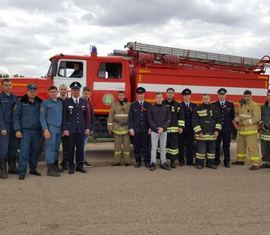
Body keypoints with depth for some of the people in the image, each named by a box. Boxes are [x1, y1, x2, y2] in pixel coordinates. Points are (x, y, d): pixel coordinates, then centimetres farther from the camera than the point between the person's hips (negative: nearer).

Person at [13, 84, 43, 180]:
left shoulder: (40, 102, 8)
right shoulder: (21, 102, 0)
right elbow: (16, 116, -2)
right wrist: (17, 130, -9)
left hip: (37, 131, 4)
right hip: (25, 131, -3)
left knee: (35, 151, 10)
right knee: (24, 151, -8)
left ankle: (33, 169, 22)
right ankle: (22, 172, -3)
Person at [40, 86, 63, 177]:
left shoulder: (60, 102, 15)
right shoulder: (45, 103, 0)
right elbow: (42, 117, -4)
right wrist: (45, 129, -13)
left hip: (59, 128, 5)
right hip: (50, 128, -5)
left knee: (56, 148, 9)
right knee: (50, 148, -7)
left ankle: (55, 167, 17)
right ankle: (50, 169, -7)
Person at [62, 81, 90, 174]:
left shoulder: (83, 102, 11)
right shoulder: (67, 102, 1)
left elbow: (86, 116, 11)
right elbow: (64, 117, -3)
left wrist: (87, 128, 4)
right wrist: (65, 129, -10)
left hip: (81, 129, 3)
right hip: (71, 130, -3)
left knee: (80, 148, 6)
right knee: (71, 148, 2)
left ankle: (80, 166, 15)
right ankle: (71, 167, 10)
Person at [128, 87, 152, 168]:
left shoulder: (148, 105, 8)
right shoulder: (133, 105, 8)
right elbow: (130, 118, 5)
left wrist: (150, 128, -1)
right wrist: (131, 129, -2)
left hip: (146, 130, 0)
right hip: (136, 130, 0)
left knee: (146, 146, 0)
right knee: (137, 146, 3)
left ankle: (146, 161, 10)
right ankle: (138, 161, 14)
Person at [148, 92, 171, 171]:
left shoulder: (165, 108, 6)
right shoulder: (152, 108, 1)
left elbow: (168, 120, 4)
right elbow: (150, 120, -1)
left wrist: (163, 127, -11)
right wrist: (156, 128, -13)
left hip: (164, 131, 2)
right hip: (154, 131, -2)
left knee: (163, 147, 7)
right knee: (154, 147, 0)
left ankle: (163, 163, 14)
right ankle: (153, 163, 5)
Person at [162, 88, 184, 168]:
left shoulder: (177, 105, 8)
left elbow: (181, 117, 8)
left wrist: (181, 127, 1)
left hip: (174, 129, 1)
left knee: (174, 145, 2)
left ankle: (173, 161, 11)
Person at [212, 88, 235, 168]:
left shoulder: (230, 104, 8)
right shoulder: (214, 105, 4)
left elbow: (232, 116, 10)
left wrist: (231, 126, 4)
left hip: (227, 129, 1)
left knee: (226, 145, 4)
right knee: (217, 145, 3)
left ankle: (227, 161, 12)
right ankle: (216, 160, 13)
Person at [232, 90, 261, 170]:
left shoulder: (255, 106, -11)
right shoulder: (241, 105, 10)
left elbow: (257, 118, -18)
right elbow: (236, 113, 23)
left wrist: (245, 123, -18)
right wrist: (237, 120, 0)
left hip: (250, 130, -7)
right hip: (241, 130, 8)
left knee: (252, 147, -9)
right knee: (240, 146, 18)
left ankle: (255, 164, -6)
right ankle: (240, 160, 33)